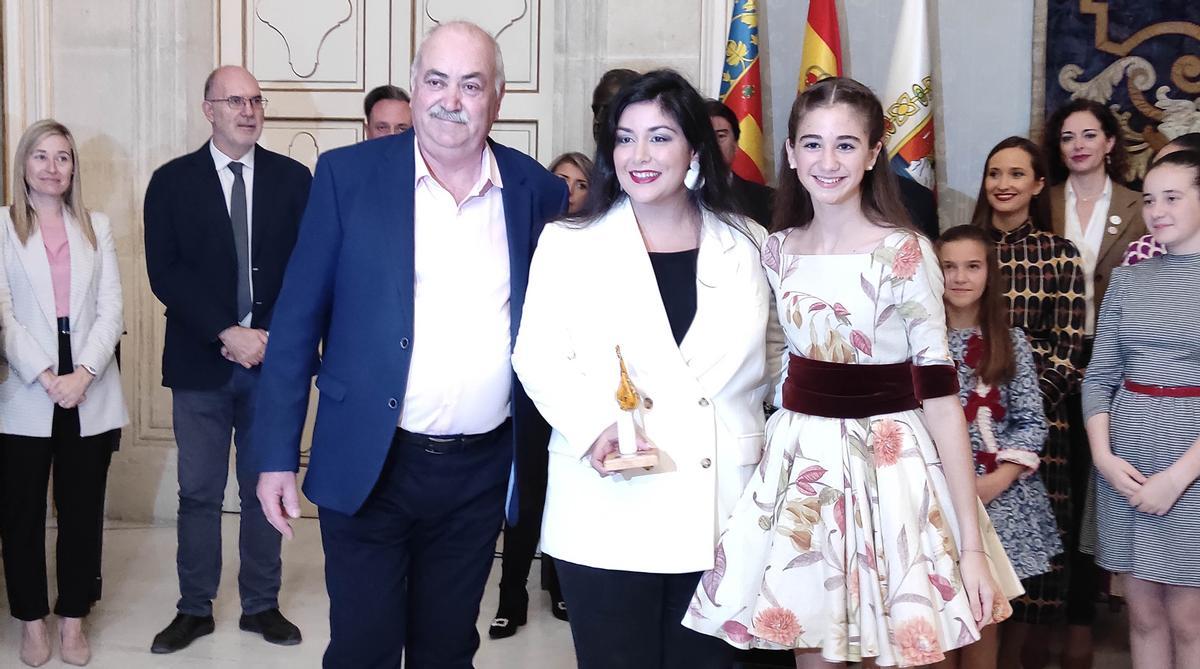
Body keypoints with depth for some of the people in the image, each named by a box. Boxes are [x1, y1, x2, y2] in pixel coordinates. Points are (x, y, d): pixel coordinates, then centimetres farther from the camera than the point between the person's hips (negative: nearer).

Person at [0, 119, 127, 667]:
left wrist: (83, 374, -11)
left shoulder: (97, 227, 10)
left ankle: (73, 620, 15)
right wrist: (46, 377, -14)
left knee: (83, 509, 6)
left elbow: (110, 308, 3)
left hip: (89, 390, 2)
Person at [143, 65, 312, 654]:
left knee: (265, 489, 10)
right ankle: (195, 609, 21)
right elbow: (165, 273, -5)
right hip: (201, 362, 0)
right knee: (199, 492, 7)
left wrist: (272, 336, -11)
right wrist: (227, 334, -14)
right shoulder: (172, 182, 2)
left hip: (274, 359, 1)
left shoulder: (293, 179, 4)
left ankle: (261, 605, 22)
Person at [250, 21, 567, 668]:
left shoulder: (539, 190, 1)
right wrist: (277, 456, -6)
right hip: (371, 465, -2)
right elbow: (297, 320, -4)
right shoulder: (348, 175, -4)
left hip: (482, 471, 2)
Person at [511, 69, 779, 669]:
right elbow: (537, 356, -1)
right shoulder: (569, 243, 3)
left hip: (721, 511, 2)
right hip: (608, 510, -2)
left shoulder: (749, 246, 9)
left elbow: (773, 357, 13)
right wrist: (594, 425, -18)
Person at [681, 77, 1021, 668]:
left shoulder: (904, 253, -12)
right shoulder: (777, 250, 3)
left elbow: (939, 393, -14)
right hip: (799, 466, 4)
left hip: (888, 464, -4)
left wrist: (972, 543, -15)